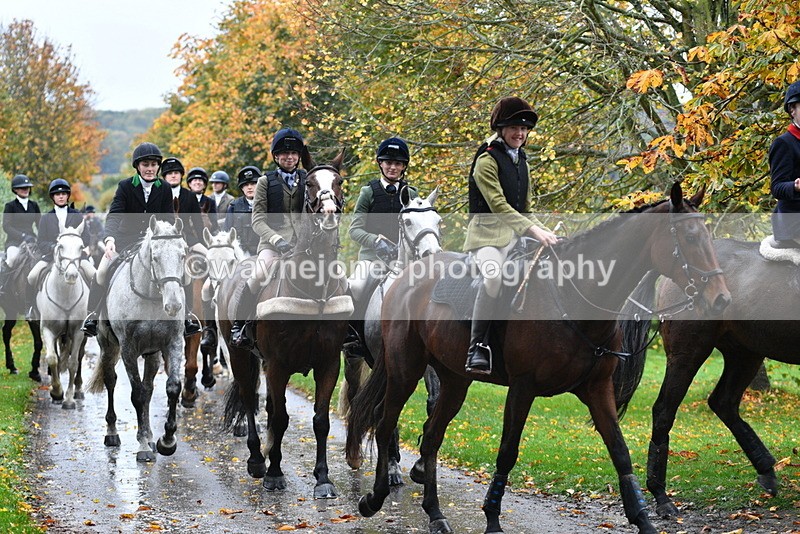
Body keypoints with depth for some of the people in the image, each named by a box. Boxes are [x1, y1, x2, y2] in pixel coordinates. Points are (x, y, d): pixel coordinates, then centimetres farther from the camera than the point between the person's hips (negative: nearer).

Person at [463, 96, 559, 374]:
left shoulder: (522, 162, 20)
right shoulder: (487, 160, -5)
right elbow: (498, 205, -17)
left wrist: (545, 232, 7)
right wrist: (533, 231, -26)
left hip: (515, 234, 8)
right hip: (487, 232, -8)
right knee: (493, 275, -36)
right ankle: (477, 348, -31)